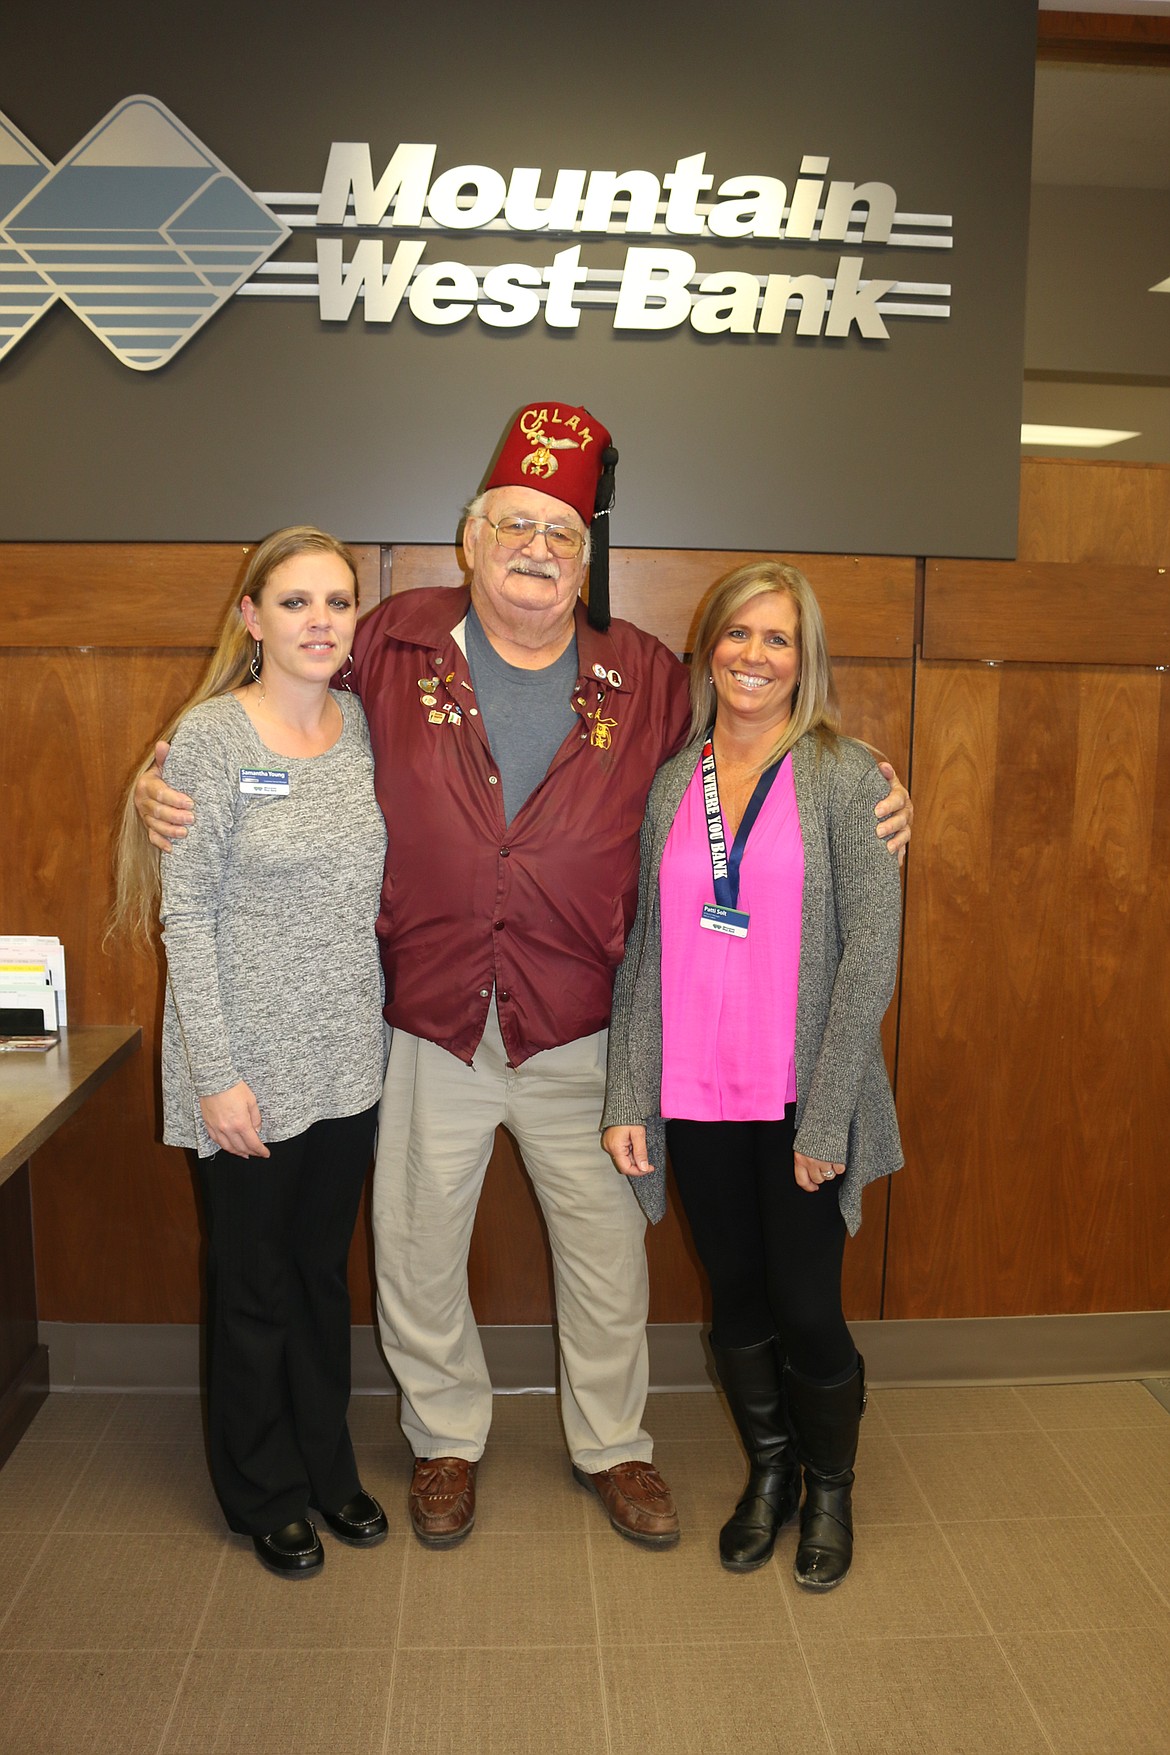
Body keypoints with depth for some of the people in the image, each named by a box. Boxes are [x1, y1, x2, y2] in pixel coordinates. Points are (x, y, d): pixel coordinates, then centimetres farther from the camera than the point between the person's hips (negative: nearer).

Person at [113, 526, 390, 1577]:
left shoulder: (365, 727, 3)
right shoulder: (210, 737, -12)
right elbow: (187, 915, -13)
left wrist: (386, 1027, 4)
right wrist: (216, 1075, -15)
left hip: (349, 1062, 5)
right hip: (249, 1069, -4)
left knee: (324, 1271, 20)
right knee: (254, 1286, 13)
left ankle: (328, 1467, 40)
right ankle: (264, 1497, 34)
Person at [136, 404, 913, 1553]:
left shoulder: (647, 678, 1)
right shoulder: (391, 648, -2)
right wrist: (170, 789, -6)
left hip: (581, 1036, 1)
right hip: (427, 1028, 0)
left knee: (607, 1251, 14)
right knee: (416, 1252, 14)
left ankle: (612, 1445, 40)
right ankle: (446, 1438, 41)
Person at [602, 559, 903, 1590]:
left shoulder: (846, 778, -6)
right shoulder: (671, 784, 6)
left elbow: (871, 952, -10)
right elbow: (647, 949, 6)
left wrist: (825, 1117, -13)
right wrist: (629, 1097, 2)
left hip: (801, 1101, -3)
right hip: (697, 1098, 4)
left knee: (807, 1309, 5)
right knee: (737, 1301, 16)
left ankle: (830, 1489, 34)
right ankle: (768, 1473, 41)